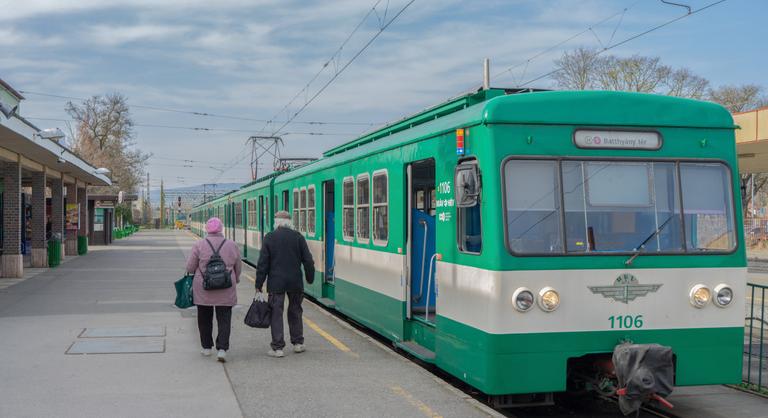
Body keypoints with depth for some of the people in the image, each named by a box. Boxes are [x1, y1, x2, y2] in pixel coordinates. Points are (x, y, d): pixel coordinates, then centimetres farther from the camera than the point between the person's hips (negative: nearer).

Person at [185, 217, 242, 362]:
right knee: (224, 319, 4)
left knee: (205, 318, 15)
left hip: (203, 289, -1)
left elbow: (190, 267, -3)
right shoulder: (232, 245, 0)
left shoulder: (199, 245, -7)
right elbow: (238, 267, 9)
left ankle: (206, 347, 23)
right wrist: (235, 280, 26)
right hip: (226, 290, 1)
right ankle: (222, 349, -8)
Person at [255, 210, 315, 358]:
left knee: (276, 313, 2)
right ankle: (298, 343, 23)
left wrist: (258, 285, 0)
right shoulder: (298, 237, 0)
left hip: (276, 283, -2)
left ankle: (277, 348, 1)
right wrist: (310, 278, 14)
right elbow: (308, 260, 0)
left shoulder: (269, 238, -4)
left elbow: (262, 263, -5)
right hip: (295, 282, 2)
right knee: (295, 312, 17)